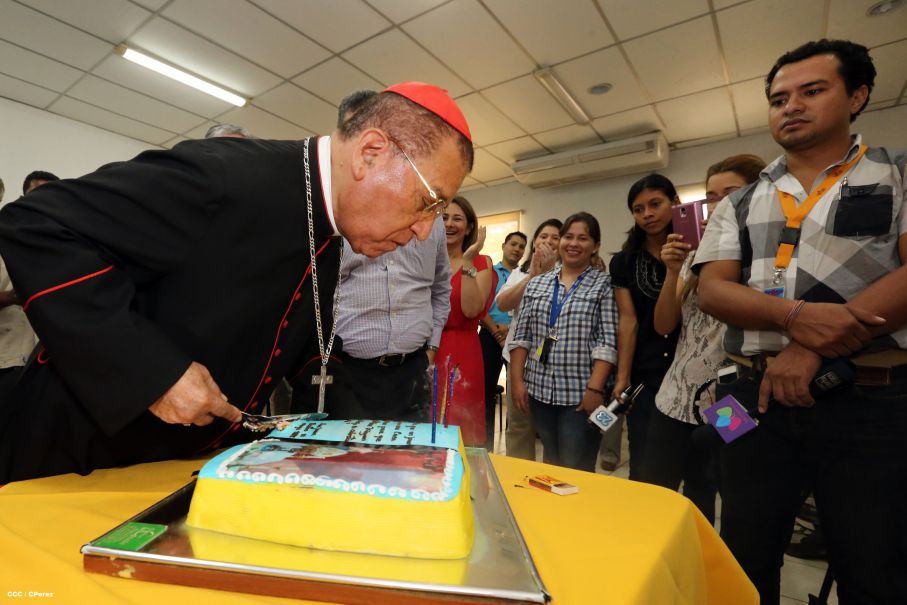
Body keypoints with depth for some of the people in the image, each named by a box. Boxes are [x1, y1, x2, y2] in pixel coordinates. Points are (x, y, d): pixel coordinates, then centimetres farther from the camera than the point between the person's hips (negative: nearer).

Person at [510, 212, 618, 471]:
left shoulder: (605, 284, -1)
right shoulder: (536, 283, 9)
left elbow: (607, 342, -9)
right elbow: (521, 337, 6)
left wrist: (595, 388, -17)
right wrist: (517, 380, 0)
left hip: (581, 392, -3)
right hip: (540, 390, 4)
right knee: (549, 466, 18)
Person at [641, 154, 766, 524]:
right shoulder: (696, 256, 8)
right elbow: (663, 326, 4)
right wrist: (673, 272, -9)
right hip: (677, 399, 4)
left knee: (700, 504, 10)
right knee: (651, 494, 11)